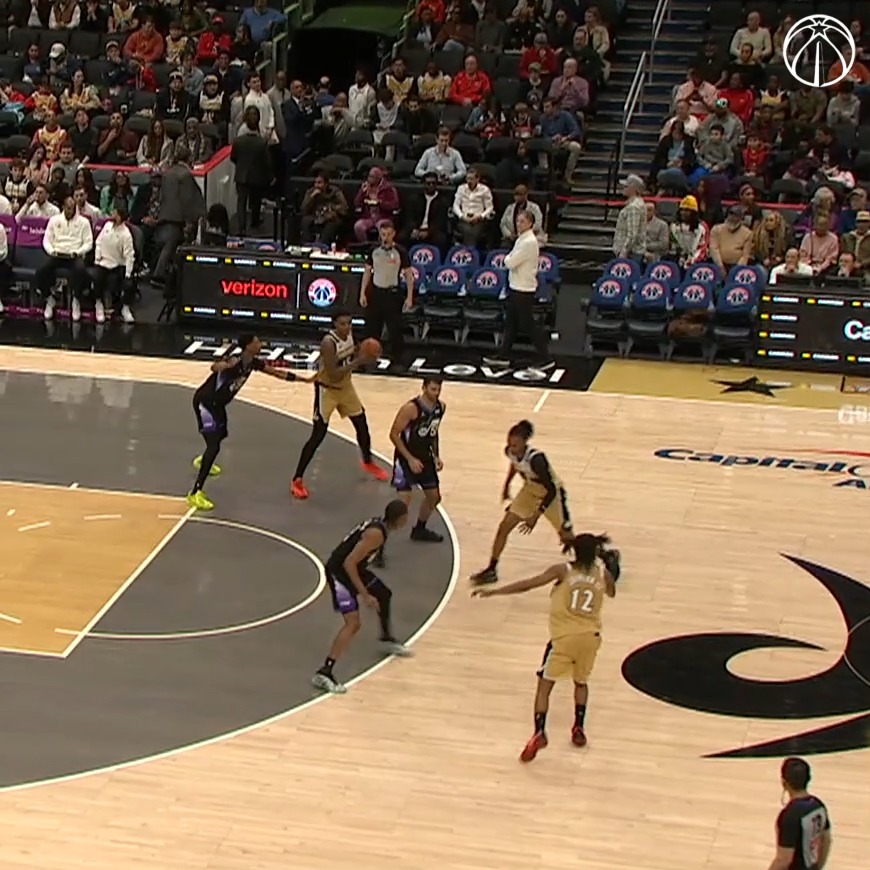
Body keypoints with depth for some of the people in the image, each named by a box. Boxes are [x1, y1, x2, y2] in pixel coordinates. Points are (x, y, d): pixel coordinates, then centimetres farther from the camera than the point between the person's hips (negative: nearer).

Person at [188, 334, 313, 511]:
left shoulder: (253, 363, -3)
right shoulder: (235, 361, -30)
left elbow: (276, 372, 12)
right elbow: (214, 367, -51)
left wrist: (304, 379, 14)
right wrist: (227, 365, -75)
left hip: (217, 403, 10)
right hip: (205, 402, -10)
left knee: (221, 434, 33)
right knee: (213, 445, -20)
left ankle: (203, 461, 65)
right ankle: (195, 493, -22)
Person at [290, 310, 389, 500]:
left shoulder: (349, 334, -7)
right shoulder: (328, 343, -31)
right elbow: (333, 375, -35)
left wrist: (362, 356, -10)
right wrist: (357, 362, -37)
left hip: (345, 386, 7)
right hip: (327, 389, -7)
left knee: (362, 424, 17)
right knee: (318, 435, -8)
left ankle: (368, 462, 44)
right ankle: (297, 480, -2)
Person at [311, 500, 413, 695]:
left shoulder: (378, 524, 3)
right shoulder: (376, 533, -26)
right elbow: (349, 563, -29)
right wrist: (364, 595, -28)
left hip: (352, 567, 10)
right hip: (339, 571, -10)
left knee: (384, 594, 27)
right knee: (353, 623, -19)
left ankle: (387, 638, 51)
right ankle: (324, 673, -25)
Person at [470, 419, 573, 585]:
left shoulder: (535, 458, -39)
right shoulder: (510, 452, -19)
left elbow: (551, 490, -34)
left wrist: (536, 516, -35)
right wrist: (506, 485, 17)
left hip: (551, 494, -6)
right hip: (530, 491, 6)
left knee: (566, 537, 3)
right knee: (504, 526, -1)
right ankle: (491, 570, 10)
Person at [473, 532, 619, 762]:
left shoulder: (563, 570, -4)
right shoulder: (603, 574, 5)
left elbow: (528, 584, -10)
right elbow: (611, 592, 28)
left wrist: (494, 591, -7)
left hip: (564, 637, -3)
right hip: (590, 637, 4)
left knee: (544, 684, 2)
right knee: (581, 681, 28)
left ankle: (539, 733, -13)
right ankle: (579, 728, 27)